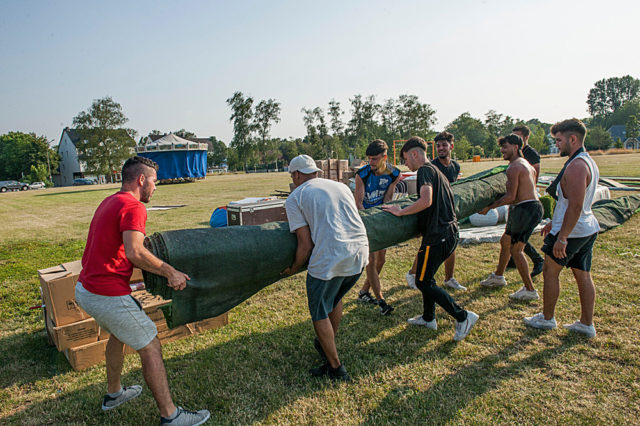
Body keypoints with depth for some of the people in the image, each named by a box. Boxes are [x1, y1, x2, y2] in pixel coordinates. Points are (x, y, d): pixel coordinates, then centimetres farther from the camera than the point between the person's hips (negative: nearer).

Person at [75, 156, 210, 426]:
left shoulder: (109, 202, 14)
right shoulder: (133, 206, -16)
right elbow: (135, 252, -30)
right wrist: (169, 272, -20)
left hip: (85, 289, 10)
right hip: (109, 296, -10)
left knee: (118, 333, 31)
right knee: (151, 348, 0)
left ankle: (113, 394, 46)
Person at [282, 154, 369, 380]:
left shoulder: (294, 198, 5)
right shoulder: (342, 186, 19)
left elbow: (306, 244, -2)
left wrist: (293, 269, 14)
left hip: (330, 258, -6)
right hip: (361, 252, 7)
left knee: (319, 314, 15)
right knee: (335, 298, 30)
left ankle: (336, 368, 24)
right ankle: (327, 345, 48)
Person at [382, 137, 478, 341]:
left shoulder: (425, 170, -11)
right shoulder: (438, 172, 20)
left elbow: (426, 200, -28)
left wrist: (401, 211, -18)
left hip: (437, 236, -10)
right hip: (450, 234, 10)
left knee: (423, 282, 0)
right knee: (426, 276, 21)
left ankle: (462, 317, 2)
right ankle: (428, 318, 32)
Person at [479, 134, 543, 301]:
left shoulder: (514, 167, -15)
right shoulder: (526, 165, 17)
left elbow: (511, 197, -20)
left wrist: (489, 207, -11)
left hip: (526, 210, -11)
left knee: (515, 250, -5)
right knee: (505, 241, 21)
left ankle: (530, 290, 3)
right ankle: (498, 277, 36)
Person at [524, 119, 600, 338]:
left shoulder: (577, 166, -21)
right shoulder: (588, 162, 12)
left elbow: (575, 206, -28)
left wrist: (562, 237, -26)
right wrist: (554, 222, 24)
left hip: (571, 231, -9)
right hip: (588, 229, 9)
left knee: (550, 271, 6)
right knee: (583, 276, 14)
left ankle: (547, 318, 20)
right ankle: (587, 324, 23)